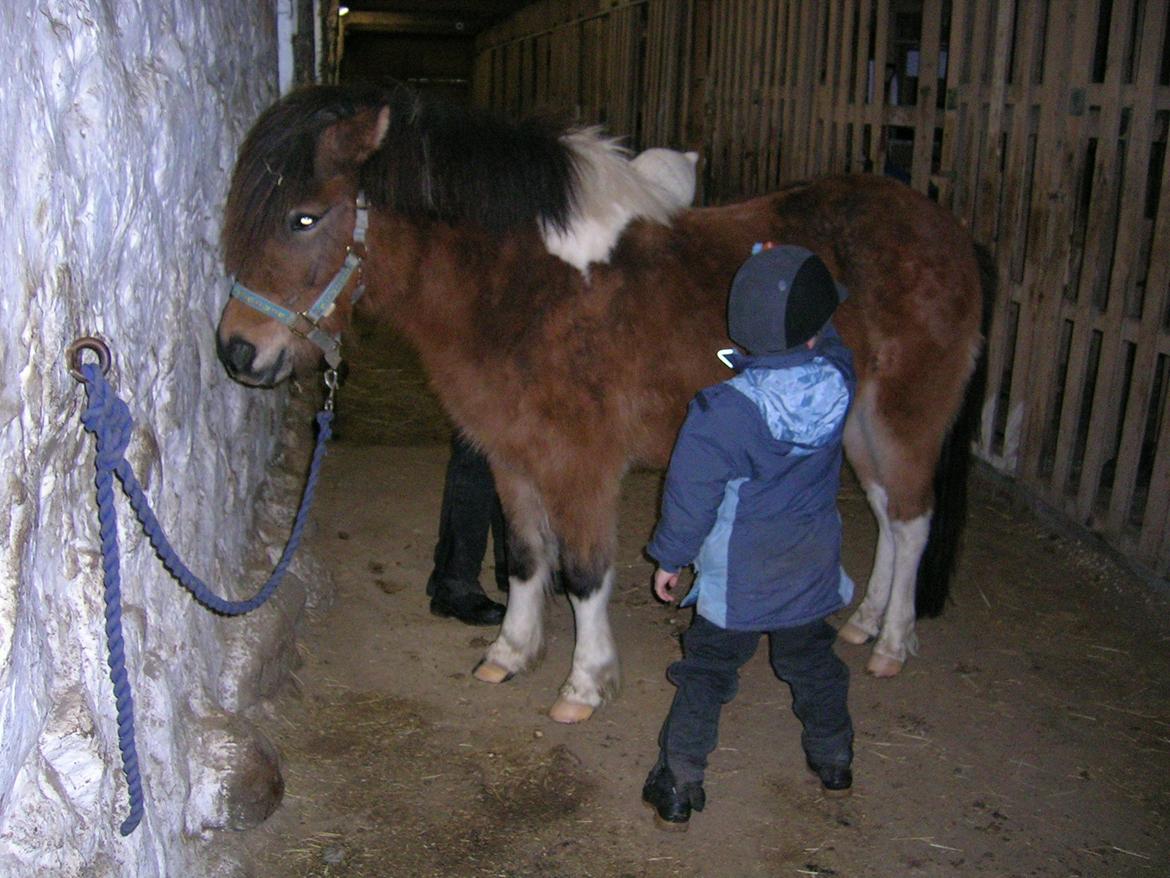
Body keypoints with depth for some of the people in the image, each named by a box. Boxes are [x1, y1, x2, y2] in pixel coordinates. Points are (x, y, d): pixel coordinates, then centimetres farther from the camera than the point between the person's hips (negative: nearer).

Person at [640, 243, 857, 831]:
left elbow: (691, 496, -18)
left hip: (735, 580, -4)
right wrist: (782, 271, 12)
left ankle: (678, 788, 18)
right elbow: (823, 339, 8)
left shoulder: (720, 412, -26)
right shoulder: (839, 379, -17)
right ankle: (833, 761, 43)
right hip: (813, 568, 4)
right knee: (811, 660, 25)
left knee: (707, 672, 11)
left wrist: (669, 559, -3)